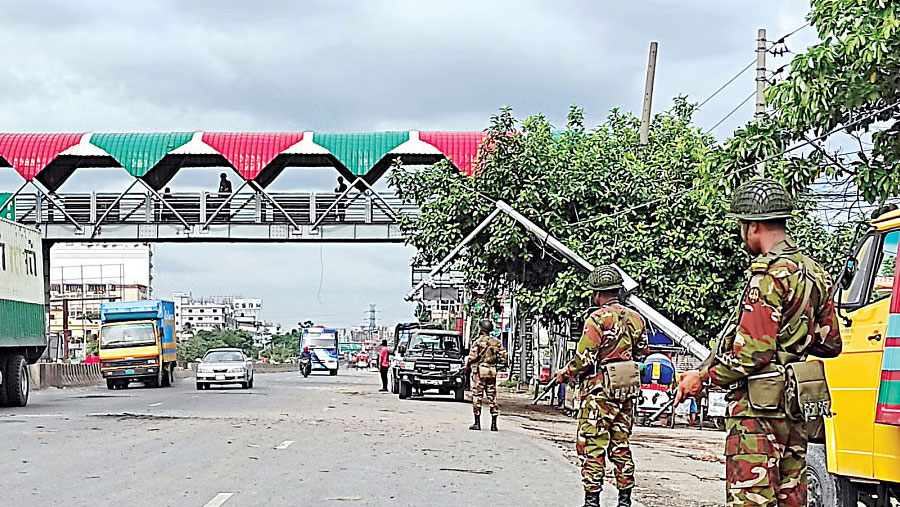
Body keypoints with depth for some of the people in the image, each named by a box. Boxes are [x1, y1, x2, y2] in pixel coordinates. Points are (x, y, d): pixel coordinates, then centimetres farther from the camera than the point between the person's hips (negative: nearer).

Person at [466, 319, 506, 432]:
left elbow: (472, 357, -14)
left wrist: (467, 364, 5)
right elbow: (503, 357, 6)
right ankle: (493, 424, 5)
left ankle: (477, 423, 1)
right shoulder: (497, 342, 6)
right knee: (492, 397, 8)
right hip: (492, 372, 4)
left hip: (479, 372, -4)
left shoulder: (478, 342, -9)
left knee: (477, 397, 1)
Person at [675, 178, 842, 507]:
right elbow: (830, 344, 18)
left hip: (758, 409, -9)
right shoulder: (814, 273, 13)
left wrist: (702, 378, -9)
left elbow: (753, 353, -20)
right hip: (797, 407, 9)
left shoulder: (768, 274, -15)